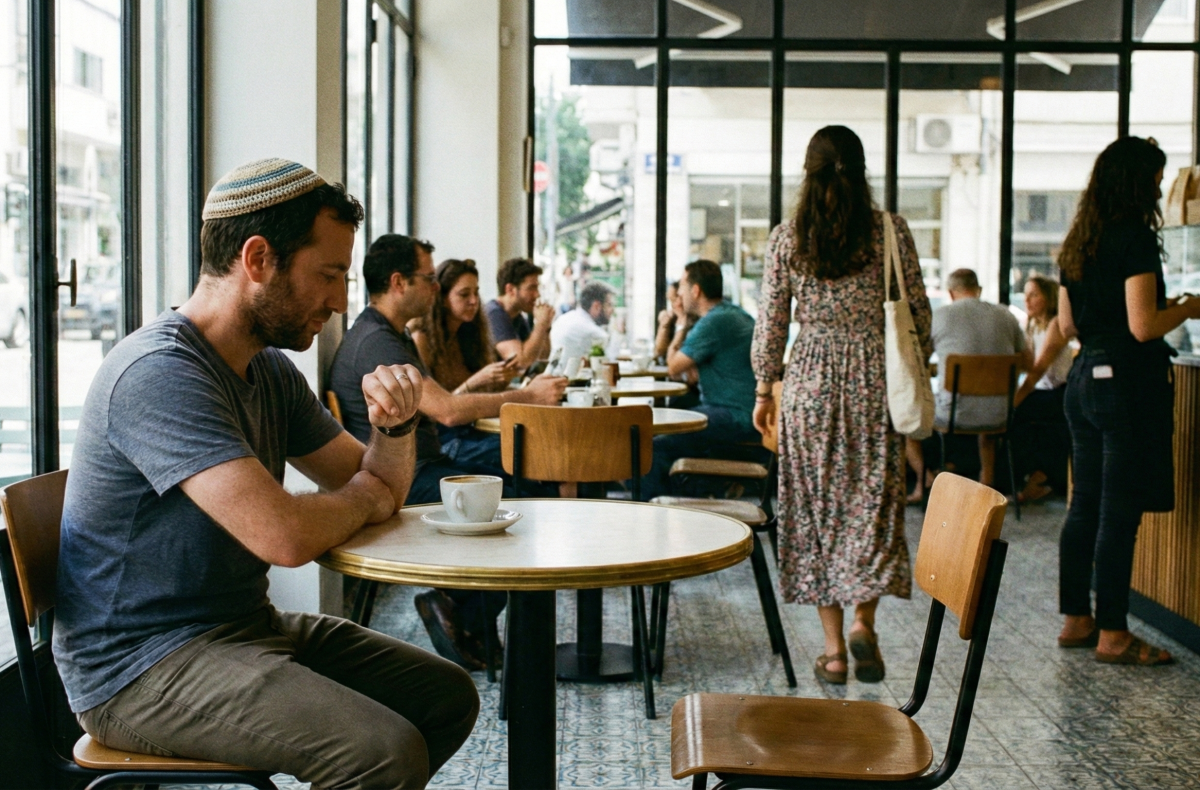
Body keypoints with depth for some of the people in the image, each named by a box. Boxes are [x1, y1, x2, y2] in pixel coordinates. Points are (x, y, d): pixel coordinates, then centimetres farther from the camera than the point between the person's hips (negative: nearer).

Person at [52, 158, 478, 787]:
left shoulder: (269, 370, 8)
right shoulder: (160, 372, -22)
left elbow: (379, 485, 16)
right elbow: (285, 536, -30)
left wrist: (395, 423, -7)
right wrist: (364, 497, -8)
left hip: (244, 623, 10)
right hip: (140, 665, -9)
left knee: (449, 695, 9)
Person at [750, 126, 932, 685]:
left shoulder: (787, 239, -1)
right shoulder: (891, 232, -2)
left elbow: (771, 321, 2)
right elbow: (918, 311, 1)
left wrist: (764, 390, 12)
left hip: (810, 382, 0)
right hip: (875, 379, 0)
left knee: (816, 508, 6)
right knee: (873, 503, 10)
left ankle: (834, 649, 9)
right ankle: (863, 621, -7)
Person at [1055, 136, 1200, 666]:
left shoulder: (1077, 243, 12)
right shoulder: (1136, 238, -13)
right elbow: (1144, 327, -18)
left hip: (1084, 378, 8)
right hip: (1128, 383, -8)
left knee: (1085, 504, 13)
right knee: (1120, 511, -3)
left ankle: (1076, 620, 19)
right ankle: (1112, 634, 2)